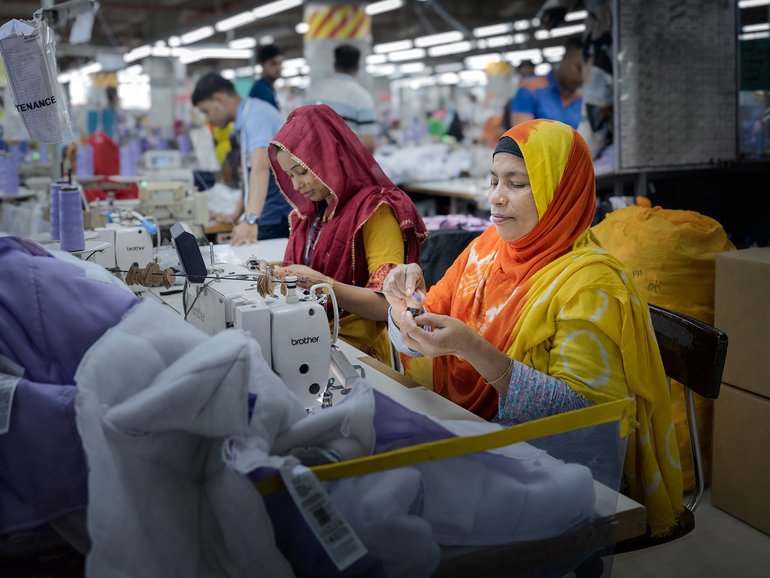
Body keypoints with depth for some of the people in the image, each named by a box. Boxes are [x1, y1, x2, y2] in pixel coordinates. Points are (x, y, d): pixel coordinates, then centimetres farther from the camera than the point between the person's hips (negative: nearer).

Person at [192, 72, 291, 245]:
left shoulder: (255, 114, -16)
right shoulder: (244, 119, 14)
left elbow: (261, 167, -32)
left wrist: (251, 220, -43)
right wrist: (238, 213, 26)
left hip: (280, 216, -9)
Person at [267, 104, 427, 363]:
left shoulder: (375, 211, -8)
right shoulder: (309, 212, 14)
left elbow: (386, 305, -14)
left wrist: (322, 284, -23)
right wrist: (277, 276, 2)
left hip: (356, 348, -6)